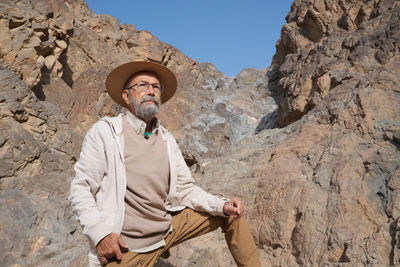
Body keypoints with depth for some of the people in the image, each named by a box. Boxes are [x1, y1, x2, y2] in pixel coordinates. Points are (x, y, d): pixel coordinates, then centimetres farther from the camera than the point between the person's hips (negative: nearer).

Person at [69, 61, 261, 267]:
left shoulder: (167, 140, 7)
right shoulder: (105, 132, -7)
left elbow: (185, 189, 7)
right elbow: (80, 188, -9)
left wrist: (222, 206, -9)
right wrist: (100, 233, -21)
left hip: (169, 227, 5)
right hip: (125, 247, -4)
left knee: (232, 215, 7)